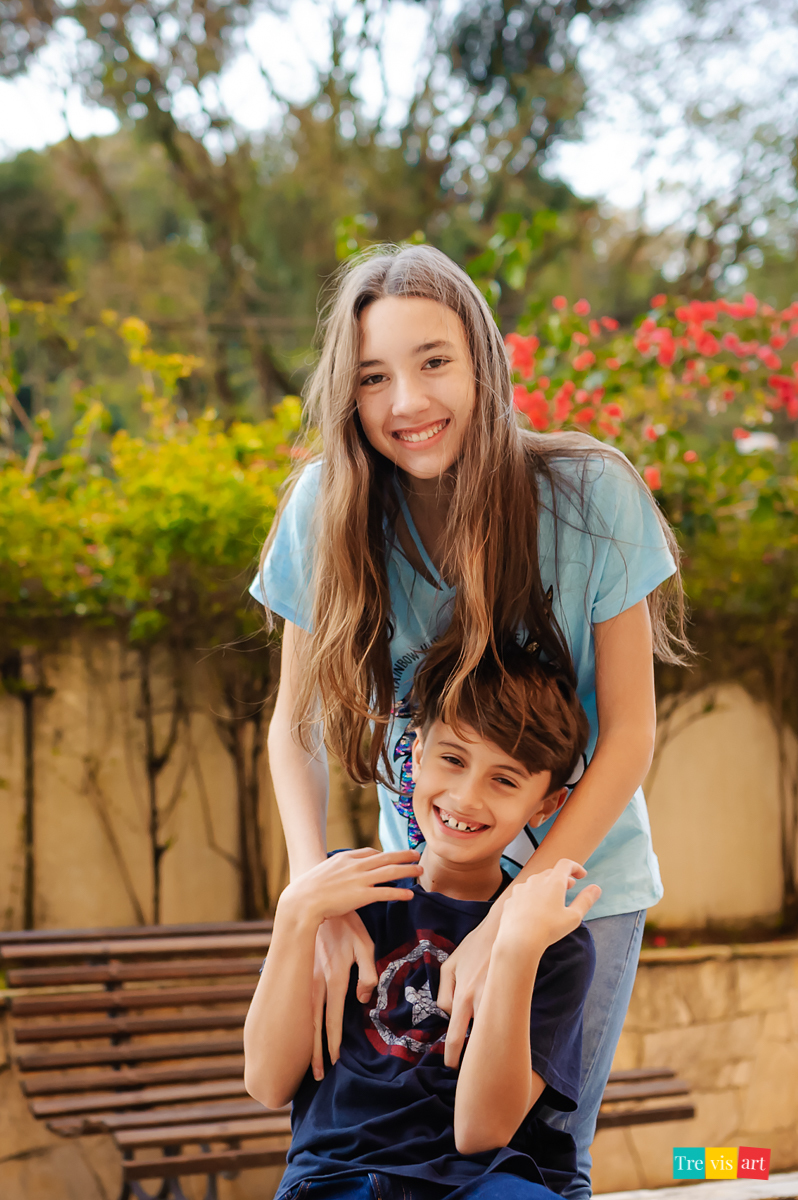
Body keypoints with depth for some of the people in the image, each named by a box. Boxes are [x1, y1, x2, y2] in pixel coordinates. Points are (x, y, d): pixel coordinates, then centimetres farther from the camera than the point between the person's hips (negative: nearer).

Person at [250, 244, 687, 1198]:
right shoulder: (327, 508, -13)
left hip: (580, 871, -2)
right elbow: (294, 724, -5)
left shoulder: (588, 495, -19)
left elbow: (630, 733, -15)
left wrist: (509, 923, -22)